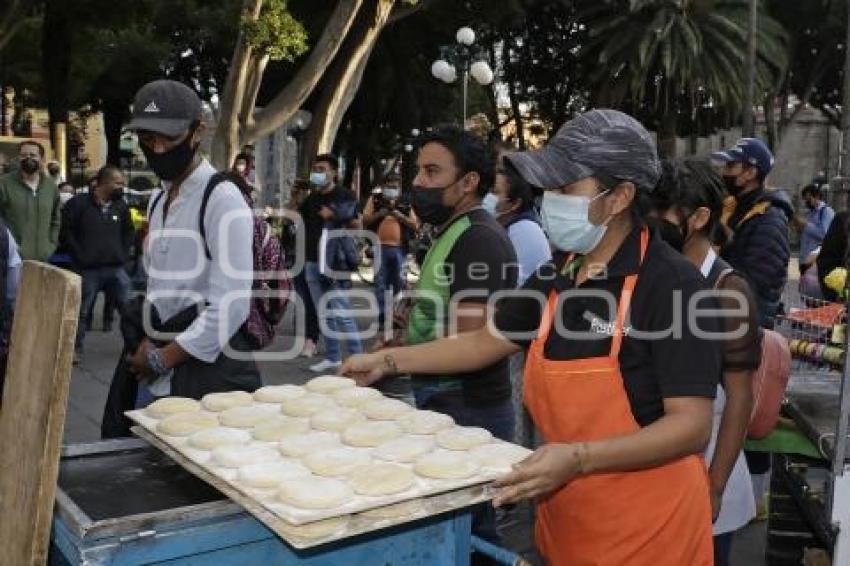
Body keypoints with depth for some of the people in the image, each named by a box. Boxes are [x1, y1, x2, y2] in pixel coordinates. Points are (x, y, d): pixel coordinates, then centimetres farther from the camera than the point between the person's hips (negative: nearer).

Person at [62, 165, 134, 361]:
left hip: (116, 268, 4)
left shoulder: (121, 206, 8)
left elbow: (128, 232, 21)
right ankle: (75, 349, 19)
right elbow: (66, 230, -5)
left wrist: (123, 253, 9)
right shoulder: (79, 203, -6)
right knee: (82, 311, 5)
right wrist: (80, 256, -9)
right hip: (88, 269, -4)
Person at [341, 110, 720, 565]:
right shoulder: (554, 279, 2)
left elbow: (692, 426, -22)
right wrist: (388, 361, 13)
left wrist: (579, 458, -32)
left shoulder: (672, 284, -19)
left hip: (647, 526, -6)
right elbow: (486, 342, 14)